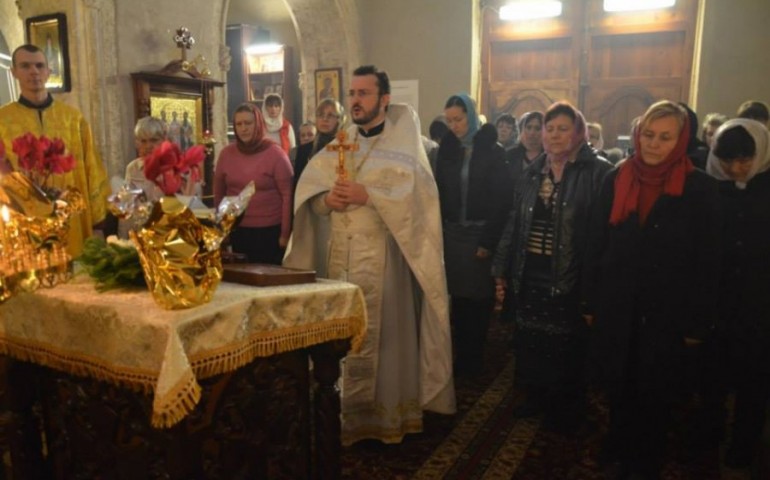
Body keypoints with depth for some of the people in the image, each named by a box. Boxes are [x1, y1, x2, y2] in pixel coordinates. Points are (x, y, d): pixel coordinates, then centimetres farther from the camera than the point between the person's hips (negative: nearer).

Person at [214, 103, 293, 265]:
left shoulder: (276, 154, -9)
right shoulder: (226, 153, 2)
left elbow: (288, 196, -10)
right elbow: (219, 193, 11)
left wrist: (285, 234, -11)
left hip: (270, 231, -4)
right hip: (236, 231, 4)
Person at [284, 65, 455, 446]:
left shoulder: (402, 144, 0)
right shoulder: (338, 146, 14)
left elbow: (414, 196, -14)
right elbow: (308, 193, 8)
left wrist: (368, 195, -22)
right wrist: (328, 199, -13)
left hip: (382, 255, -4)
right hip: (339, 252, 5)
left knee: (382, 336, 0)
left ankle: (386, 413, 15)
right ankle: (346, 413, 21)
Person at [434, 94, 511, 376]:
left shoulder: (492, 151, -6)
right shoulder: (447, 148, 8)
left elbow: (501, 200, -10)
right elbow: (440, 193, 8)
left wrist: (488, 241, -15)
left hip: (480, 235, -4)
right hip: (452, 234, 4)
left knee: (477, 300, 4)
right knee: (458, 297, 8)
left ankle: (473, 361, 17)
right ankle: (461, 358, 21)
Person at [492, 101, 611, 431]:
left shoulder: (598, 173, -9)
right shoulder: (533, 172, 9)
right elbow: (514, 224, 12)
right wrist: (502, 271, 12)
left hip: (569, 279, -5)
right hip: (530, 274, 5)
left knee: (565, 349, 9)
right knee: (530, 343, 15)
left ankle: (565, 410, 31)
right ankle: (537, 398, 37)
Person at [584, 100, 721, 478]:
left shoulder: (699, 188, -7)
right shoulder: (615, 179, 0)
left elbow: (707, 261, -6)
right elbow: (596, 244, 2)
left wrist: (699, 322, -6)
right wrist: (591, 301, 3)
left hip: (666, 311, -2)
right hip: (617, 306, 2)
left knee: (655, 396, 14)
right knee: (619, 388, 15)